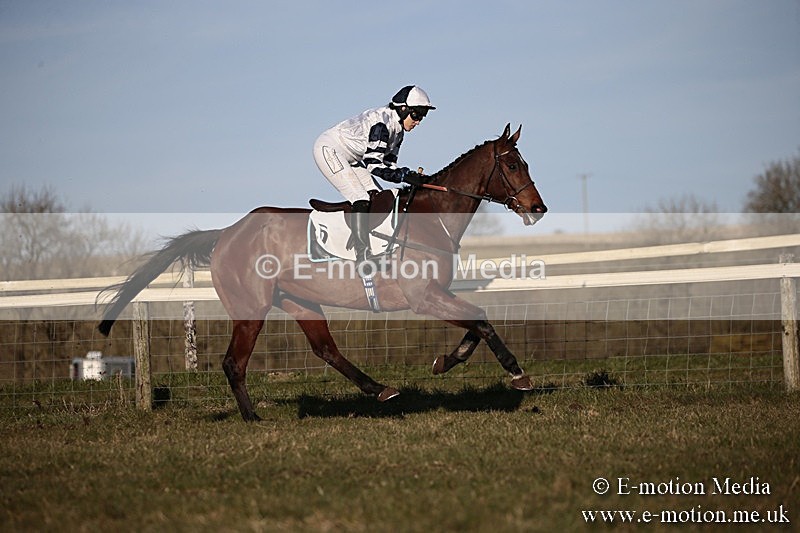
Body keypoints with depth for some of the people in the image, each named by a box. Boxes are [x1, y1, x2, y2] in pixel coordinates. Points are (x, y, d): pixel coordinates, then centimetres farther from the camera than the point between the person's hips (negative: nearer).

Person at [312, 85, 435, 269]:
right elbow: (373, 163, -29)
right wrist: (405, 176, -32)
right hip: (328, 149, -10)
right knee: (361, 201, -20)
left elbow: (388, 163, 6)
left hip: (349, 159, 10)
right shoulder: (381, 122, -26)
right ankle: (363, 257, -20)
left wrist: (413, 177, -10)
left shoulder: (398, 129, 5)